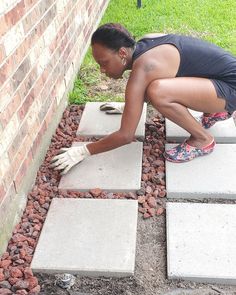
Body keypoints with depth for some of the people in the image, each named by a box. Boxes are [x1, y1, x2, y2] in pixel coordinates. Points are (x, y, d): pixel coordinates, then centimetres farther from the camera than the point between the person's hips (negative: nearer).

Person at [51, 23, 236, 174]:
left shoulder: (141, 70, -24)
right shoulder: (145, 43, 1)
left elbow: (126, 136, -23)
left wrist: (83, 152, -14)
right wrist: (129, 106, 31)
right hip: (218, 75, 9)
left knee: (157, 91, -32)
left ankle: (203, 139, -8)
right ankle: (215, 111, 19)